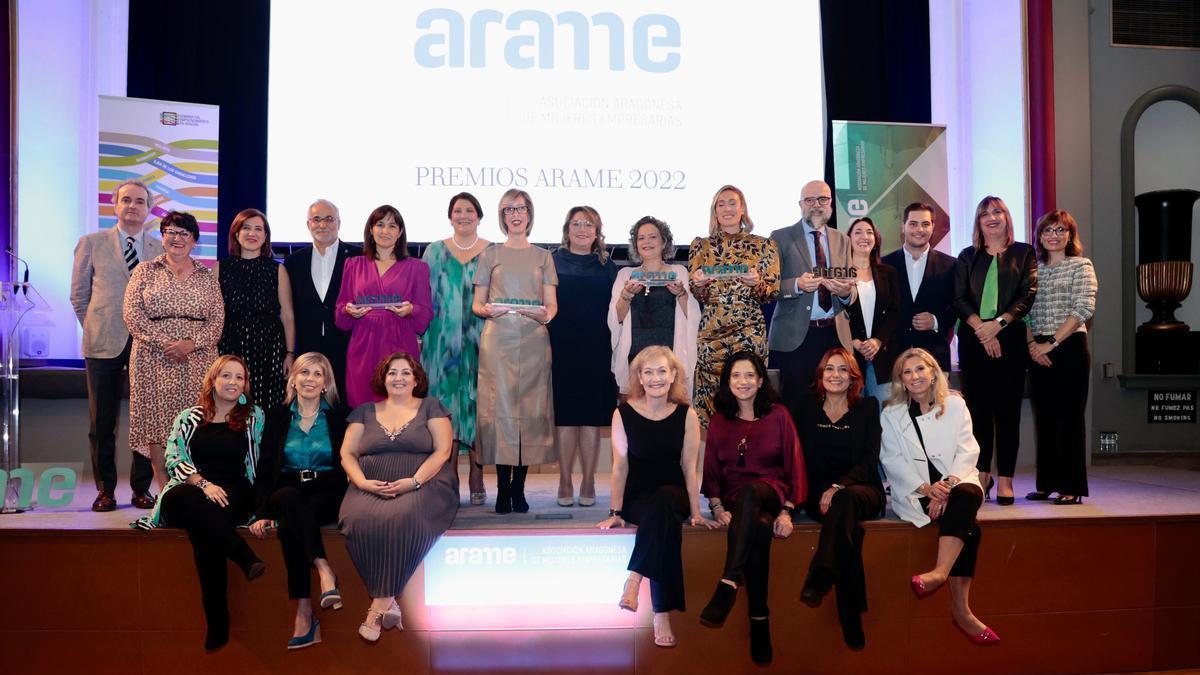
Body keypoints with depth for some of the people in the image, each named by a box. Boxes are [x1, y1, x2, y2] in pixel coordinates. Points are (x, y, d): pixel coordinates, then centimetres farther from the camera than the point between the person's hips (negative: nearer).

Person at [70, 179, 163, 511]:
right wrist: (94, 330, 6)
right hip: (104, 345, 0)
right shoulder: (91, 243, 6)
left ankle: (141, 489, 13)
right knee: (102, 422, 5)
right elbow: (78, 295, 9)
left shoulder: (161, 250, 7)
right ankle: (105, 489, 16)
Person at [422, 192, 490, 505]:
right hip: (443, 342, 1)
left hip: (479, 341, -1)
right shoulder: (436, 251, 11)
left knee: (477, 405, -1)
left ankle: (477, 479, 6)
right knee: (446, 403, -1)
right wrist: (423, 337, 1)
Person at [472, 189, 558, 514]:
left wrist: (545, 315, -13)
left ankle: (518, 487, 6)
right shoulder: (490, 254, 11)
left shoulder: (542, 256, 14)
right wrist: (487, 310, -13)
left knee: (530, 410, -1)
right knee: (500, 408, -5)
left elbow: (552, 304, 9)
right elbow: (477, 304, 9)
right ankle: (502, 489, 1)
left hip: (533, 341, 1)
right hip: (497, 340, -1)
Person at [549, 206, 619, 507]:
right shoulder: (552, 262, 7)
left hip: (597, 352, 1)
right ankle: (565, 481, 10)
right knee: (565, 414, 1)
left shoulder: (608, 267, 11)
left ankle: (588, 481, 12)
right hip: (562, 349, -1)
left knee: (592, 415, 3)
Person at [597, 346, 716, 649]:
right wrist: (615, 512, -8)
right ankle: (661, 613, -38)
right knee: (665, 521, -35)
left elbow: (690, 468, -2)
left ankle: (635, 579, -40)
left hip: (673, 495, 1)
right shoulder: (624, 413, -4)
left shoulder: (686, 415, -2)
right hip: (636, 498, 0)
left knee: (663, 502, -37)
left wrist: (695, 512, -8)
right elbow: (620, 466, -3)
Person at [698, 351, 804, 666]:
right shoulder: (719, 421, 14)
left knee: (749, 491, -38)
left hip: (771, 492, -2)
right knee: (758, 526, -33)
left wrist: (787, 510, -10)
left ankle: (728, 586, -49)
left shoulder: (777, 415, 8)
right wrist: (717, 506, -7)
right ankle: (759, 619, -32)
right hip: (735, 501, 2)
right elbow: (711, 469, 10)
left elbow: (794, 464, 3)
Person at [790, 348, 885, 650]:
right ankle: (851, 623, -37)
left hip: (862, 490, 0)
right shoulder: (806, 407, 13)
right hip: (819, 494, 0)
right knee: (847, 524, -34)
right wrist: (823, 493, -6)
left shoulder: (868, 407, 10)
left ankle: (819, 580, -45)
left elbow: (869, 461, -1)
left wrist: (839, 487, -18)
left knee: (845, 499, -39)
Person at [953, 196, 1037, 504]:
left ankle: (1005, 480, 1)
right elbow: (958, 298, 5)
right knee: (977, 408, 1)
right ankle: (982, 474, 9)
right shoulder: (968, 256, 15)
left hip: (1010, 339, -2)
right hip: (973, 339, 2)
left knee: (1007, 409, -3)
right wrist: (981, 329, -9)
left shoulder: (1024, 253, 10)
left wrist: (998, 323, -12)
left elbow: (1029, 294, 0)